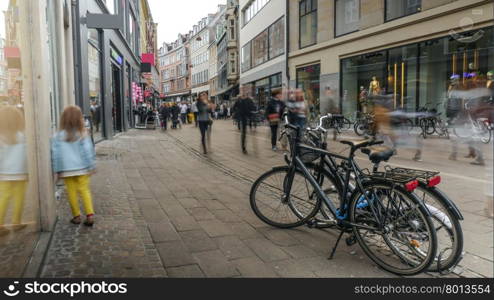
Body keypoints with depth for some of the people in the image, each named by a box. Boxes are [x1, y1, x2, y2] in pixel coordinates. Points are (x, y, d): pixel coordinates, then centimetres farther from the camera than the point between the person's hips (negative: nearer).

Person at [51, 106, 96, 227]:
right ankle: (90, 214, -3)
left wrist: (56, 171, 5)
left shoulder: (58, 136, -3)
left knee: (72, 192, 10)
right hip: (81, 168, 0)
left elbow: (55, 154, -1)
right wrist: (91, 167, 2)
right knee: (84, 190, 7)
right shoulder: (82, 134, -8)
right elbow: (88, 151, -6)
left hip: (66, 170, 1)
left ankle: (76, 216, 17)